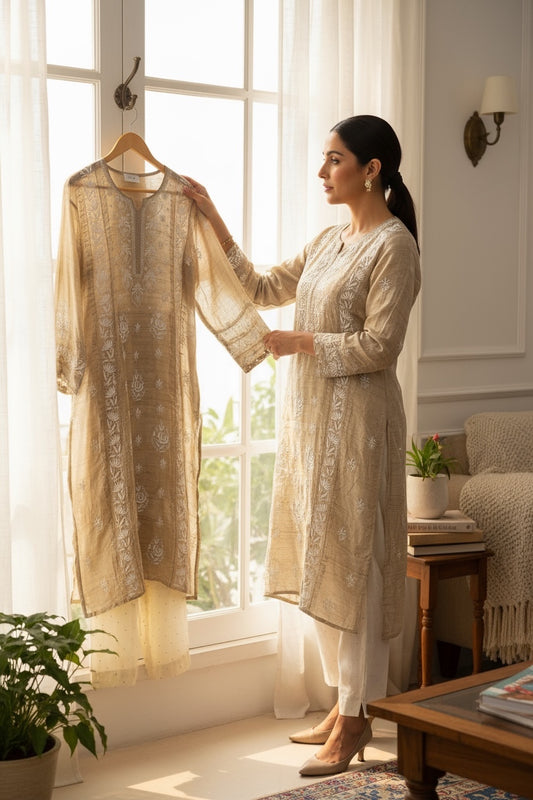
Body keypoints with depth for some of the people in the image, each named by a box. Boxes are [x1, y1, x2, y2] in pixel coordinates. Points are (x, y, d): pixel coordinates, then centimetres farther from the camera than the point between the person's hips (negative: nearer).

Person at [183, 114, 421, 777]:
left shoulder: (393, 244, -11)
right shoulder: (330, 241, 14)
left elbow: (379, 345, -18)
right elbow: (262, 289, 17)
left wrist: (300, 342, -12)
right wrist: (215, 223, 13)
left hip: (355, 419, -9)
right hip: (311, 415, 9)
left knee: (351, 561, -3)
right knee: (321, 560, 12)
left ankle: (354, 721, 7)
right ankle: (344, 704, 24)